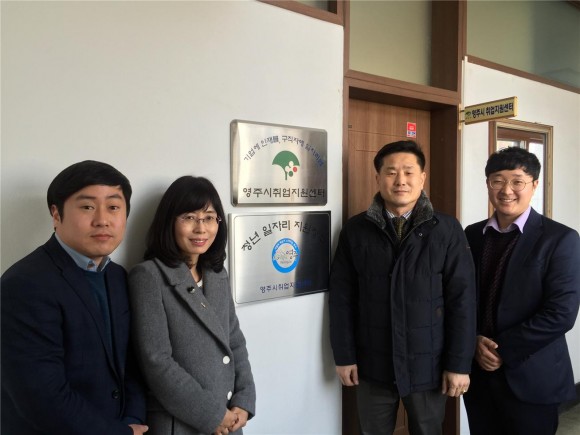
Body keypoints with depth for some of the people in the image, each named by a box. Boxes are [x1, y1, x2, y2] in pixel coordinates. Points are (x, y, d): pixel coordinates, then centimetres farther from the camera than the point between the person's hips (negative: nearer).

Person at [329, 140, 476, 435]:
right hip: (372, 365, 1)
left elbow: (462, 299, -5)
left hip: (428, 365, 0)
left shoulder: (447, 230, -6)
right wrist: (344, 355, -1)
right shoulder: (355, 230, -3)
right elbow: (341, 297, -1)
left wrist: (459, 364, -6)